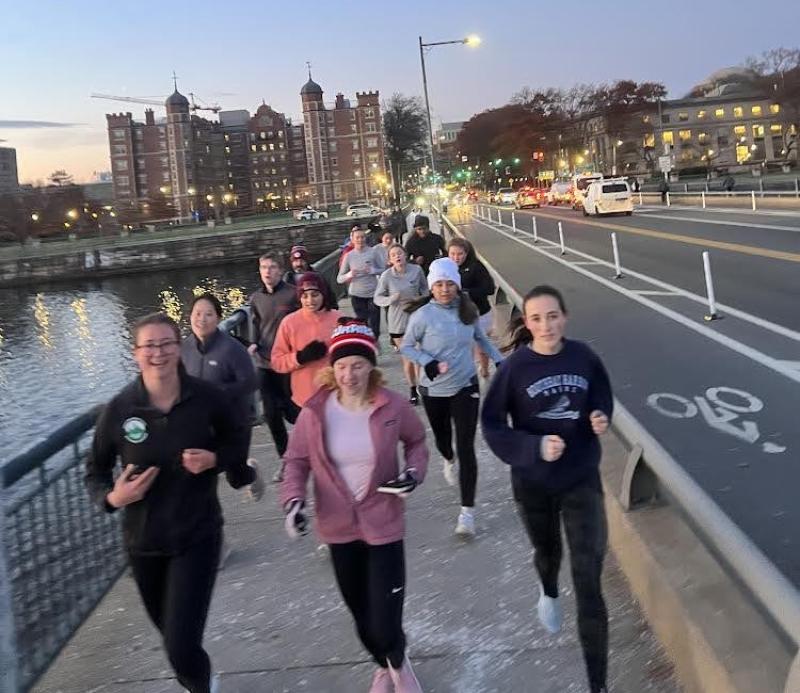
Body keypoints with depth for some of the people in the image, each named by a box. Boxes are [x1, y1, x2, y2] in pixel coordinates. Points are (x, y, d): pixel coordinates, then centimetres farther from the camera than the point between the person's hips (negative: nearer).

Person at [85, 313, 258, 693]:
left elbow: (237, 439, 4)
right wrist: (112, 497, -19)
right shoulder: (119, 409, -13)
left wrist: (215, 459, -15)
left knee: (181, 648, -11)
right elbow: (95, 471, 1)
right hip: (144, 540, 2)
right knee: (170, 631, 23)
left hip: (198, 536, -2)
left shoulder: (206, 396, -13)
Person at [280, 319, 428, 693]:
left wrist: (414, 471, -12)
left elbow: (417, 441, 6)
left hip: (383, 525, -2)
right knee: (361, 615, 20)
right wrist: (293, 500, -15)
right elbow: (297, 460, 0)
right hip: (339, 527, 2)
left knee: (384, 624, -4)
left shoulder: (393, 407, -14)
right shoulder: (314, 412, -12)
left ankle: (399, 662, 34)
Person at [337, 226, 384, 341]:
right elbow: (339, 279, 0)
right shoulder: (349, 256, -2)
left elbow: (382, 270, 5)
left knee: (374, 322, 2)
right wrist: (348, 275, -20)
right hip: (357, 295, 0)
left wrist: (373, 271, -14)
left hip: (373, 293, 0)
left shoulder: (373, 252, -3)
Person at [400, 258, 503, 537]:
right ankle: (449, 462, 58)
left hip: (465, 386, 1)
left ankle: (467, 512, -5)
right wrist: (428, 363, -21)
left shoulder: (468, 310, -4)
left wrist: (500, 360, 11)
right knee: (442, 437, 20)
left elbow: (481, 338, 14)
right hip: (434, 389, 0)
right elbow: (406, 347, -6)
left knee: (466, 447, -7)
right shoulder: (423, 315, -14)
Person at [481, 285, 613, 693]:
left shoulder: (583, 357, -9)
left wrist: (602, 418, -13)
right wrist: (534, 447, -24)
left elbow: (602, 396, 9)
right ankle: (548, 593, 65)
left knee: (589, 579, -5)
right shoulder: (515, 367, -16)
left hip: (582, 479, 0)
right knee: (547, 551, 26)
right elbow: (492, 424, -10)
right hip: (533, 482, 0)